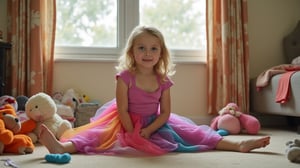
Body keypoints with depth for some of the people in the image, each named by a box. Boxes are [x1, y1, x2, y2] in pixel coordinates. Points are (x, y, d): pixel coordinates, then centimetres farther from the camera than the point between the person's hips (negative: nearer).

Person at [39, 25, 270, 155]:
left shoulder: (163, 80, -5)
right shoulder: (125, 76, -15)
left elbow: (165, 113, -6)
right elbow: (122, 110, -17)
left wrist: (147, 131, -18)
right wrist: (133, 135, -21)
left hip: (155, 124, 3)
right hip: (127, 124, -3)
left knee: (194, 133, -6)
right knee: (98, 134, -29)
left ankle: (239, 145, -8)